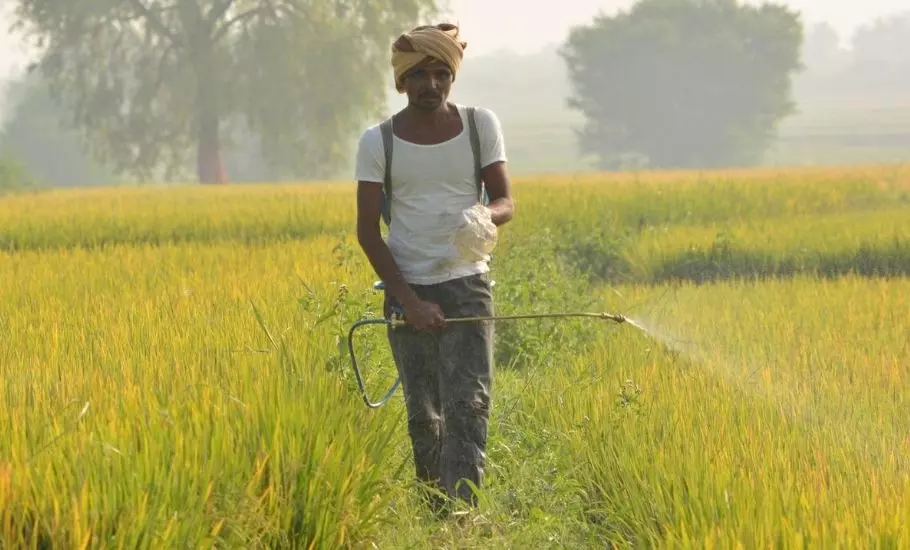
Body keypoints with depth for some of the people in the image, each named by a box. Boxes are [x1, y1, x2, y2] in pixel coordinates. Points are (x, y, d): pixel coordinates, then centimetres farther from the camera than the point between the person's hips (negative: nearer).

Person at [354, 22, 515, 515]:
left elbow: (505, 202, 3)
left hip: (467, 286, -1)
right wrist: (410, 301, -11)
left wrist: (484, 216, -24)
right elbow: (367, 231, -2)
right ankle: (438, 514, 18)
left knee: (467, 406, -14)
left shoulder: (481, 125, 2)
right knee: (423, 417, 5)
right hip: (408, 290, 1)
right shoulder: (377, 142, -1)